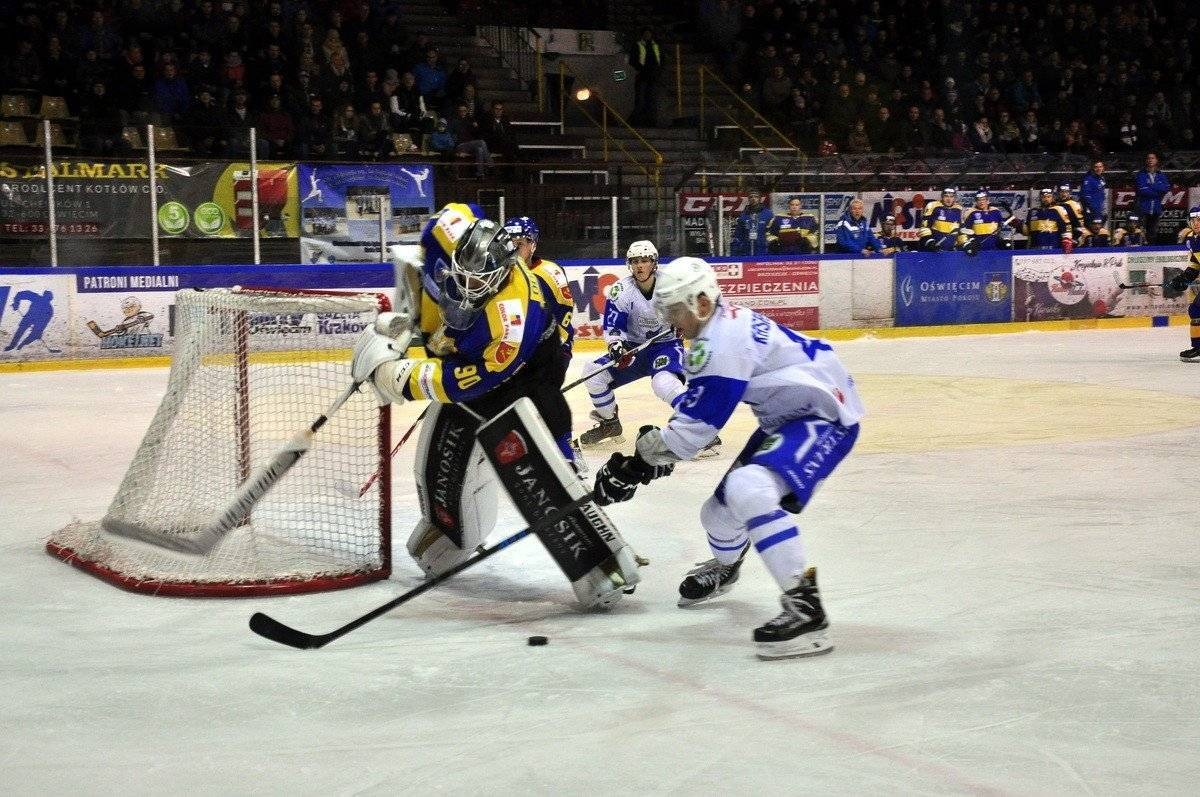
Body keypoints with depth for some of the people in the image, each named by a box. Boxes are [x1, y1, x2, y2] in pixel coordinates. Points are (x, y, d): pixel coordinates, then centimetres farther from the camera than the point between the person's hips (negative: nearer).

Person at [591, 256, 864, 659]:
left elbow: (695, 425, -22)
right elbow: (698, 407, 18)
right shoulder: (728, 321, 8)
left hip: (824, 416, -10)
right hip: (786, 416, 10)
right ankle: (724, 567, 53)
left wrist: (636, 466, -15)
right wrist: (656, 448, 12)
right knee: (720, 513, 16)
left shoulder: (722, 342, -23)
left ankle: (804, 606, -34)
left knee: (748, 488, -35)